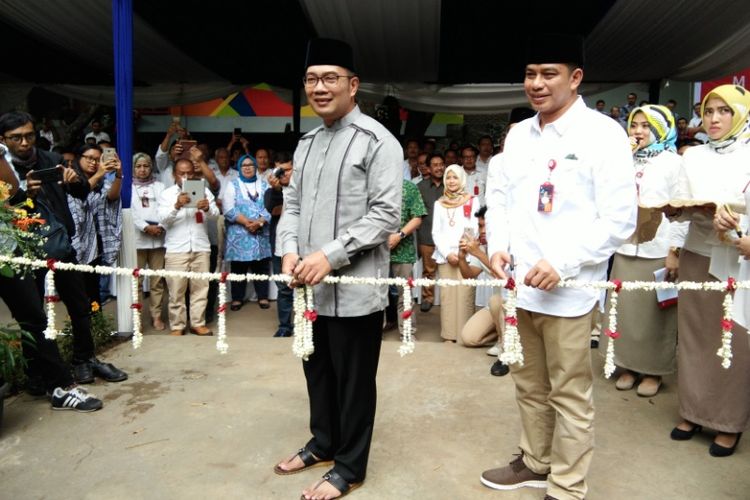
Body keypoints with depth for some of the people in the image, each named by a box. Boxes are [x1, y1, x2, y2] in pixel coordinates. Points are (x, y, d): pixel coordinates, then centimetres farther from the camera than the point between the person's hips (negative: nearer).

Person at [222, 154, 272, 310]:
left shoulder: (264, 185, 13)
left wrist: (259, 222, -15)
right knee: (238, 267, 1)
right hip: (239, 234, -1)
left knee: (261, 266, 4)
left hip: (261, 234, 1)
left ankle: (263, 297, 12)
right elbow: (229, 209, -4)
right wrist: (246, 222, -15)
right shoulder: (233, 185, 8)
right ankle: (237, 298, 9)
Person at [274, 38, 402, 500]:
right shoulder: (306, 143, 15)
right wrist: (290, 250, -2)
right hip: (309, 286, 7)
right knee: (318, 371, 21)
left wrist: (330, 256, -20)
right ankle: (323, 443, 42)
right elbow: (293, 204, 17)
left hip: (354, 288, -7)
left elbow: (386, 215, -15)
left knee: (354, 381, 7)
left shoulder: (377, 141, -9)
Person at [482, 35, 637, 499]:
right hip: (518, 284, 6)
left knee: (570, 395, 7)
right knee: (529, 385, 20)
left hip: (568, 289, -6)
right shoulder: (518, 134, 11)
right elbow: (499, 195, 16)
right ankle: (535, 462, 39)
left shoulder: (603, 134, -8)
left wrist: (561, 263, -20)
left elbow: (620, 219, -12)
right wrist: (499, 246, -2)